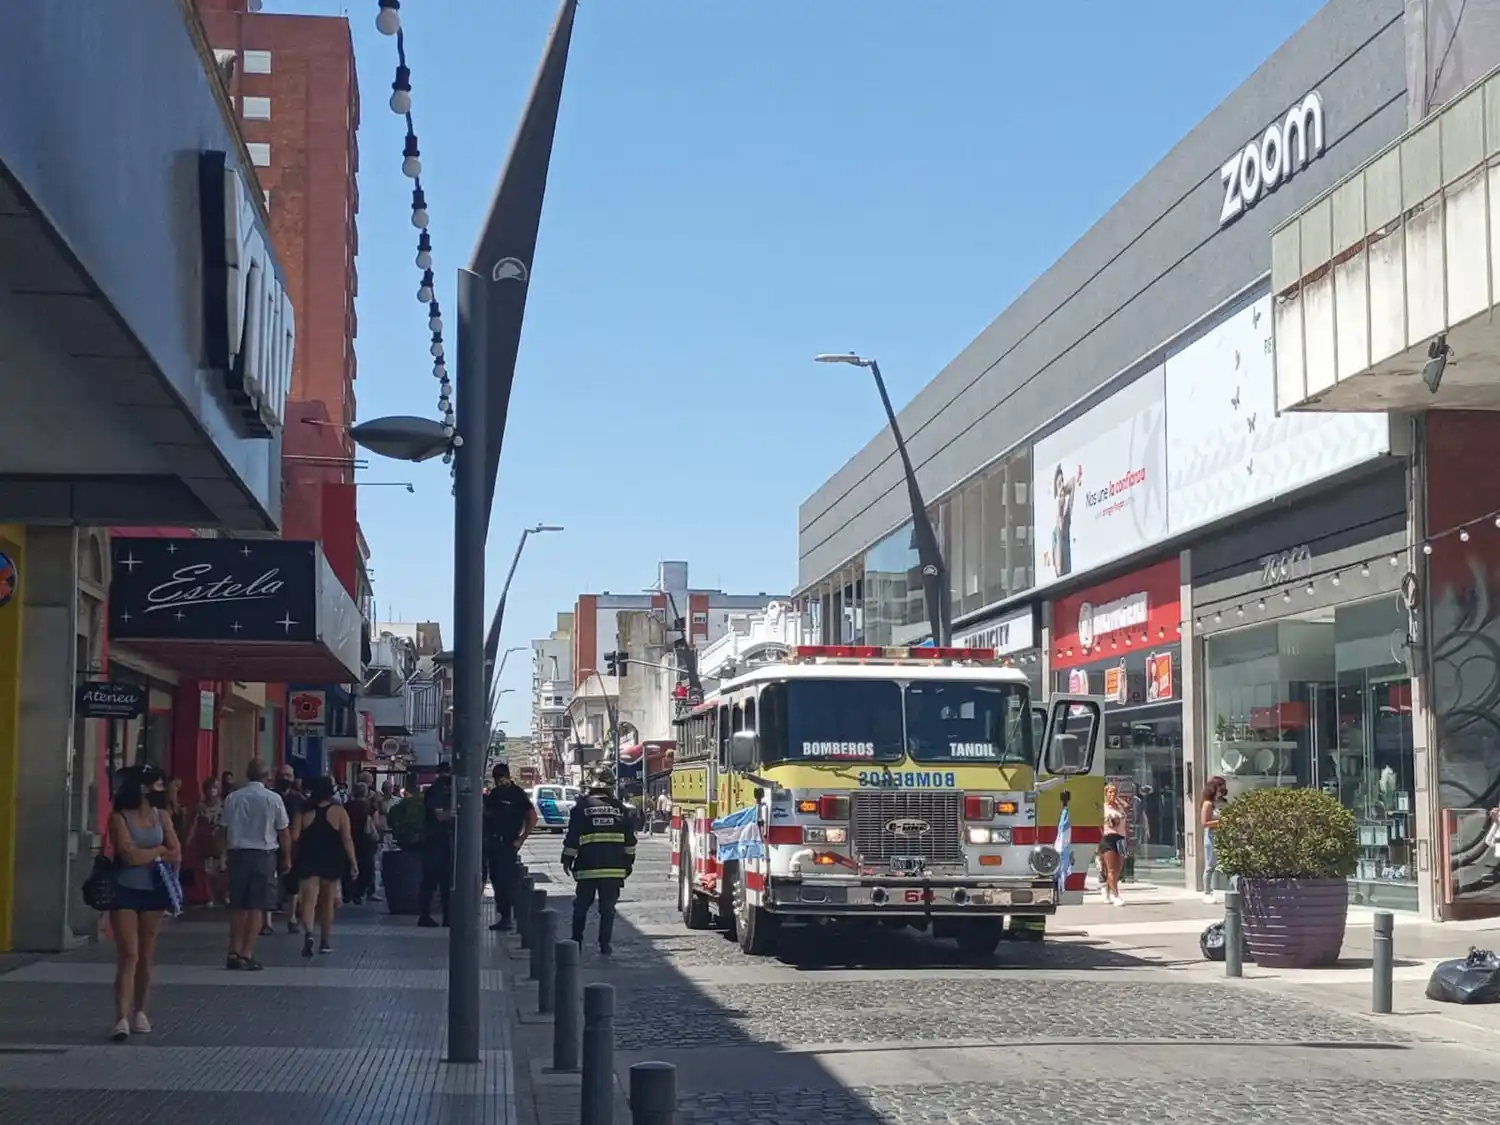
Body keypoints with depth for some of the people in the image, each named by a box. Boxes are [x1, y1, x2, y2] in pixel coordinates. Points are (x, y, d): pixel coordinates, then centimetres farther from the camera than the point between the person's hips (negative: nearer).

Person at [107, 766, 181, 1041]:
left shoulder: (161, 816, 8)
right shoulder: (120, 817, -6)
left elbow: (176, 856, 2)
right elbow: (130, 855, -17)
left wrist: (144, 854, -7)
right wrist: (159, 851, -5)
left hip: (153, 892, 4)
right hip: (125, 892, -4)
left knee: (146, 957, 10)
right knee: (128, 956, -11)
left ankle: (140, 1011, 24)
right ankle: (122, 1018, -15)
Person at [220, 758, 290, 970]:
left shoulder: (232, 798, -1)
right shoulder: (273, 799, -7)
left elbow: (226, 831, 4)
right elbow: (283, 833, -2)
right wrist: (287, 858, 10)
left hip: (238, 854, 3)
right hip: (263, 855, -3)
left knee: (238, 905, 12)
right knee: (257, 906, 2)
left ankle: (234, 952, 11)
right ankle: (246, 953, -3)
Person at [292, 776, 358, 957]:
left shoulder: (305, 811, 0)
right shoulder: (338, 811, -3)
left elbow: (294, 837, -5)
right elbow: (347, 839, -9)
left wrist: (297, 853, 13)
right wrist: (353, 862, -6)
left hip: (308, 860, 0)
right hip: (331, 861, 0)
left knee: (309, 900, -7)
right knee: (327, 901, 15)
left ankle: (308, 934, -32)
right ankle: (324, 942, 21)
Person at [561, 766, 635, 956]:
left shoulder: (582, 807, -4)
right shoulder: (621, 809, 5)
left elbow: (572, 837, -3)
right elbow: (630, 839, 9)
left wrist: (567, 859, 7)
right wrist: (629, 862, 18)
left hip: (588, 868, -2)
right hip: (615, 868, 2)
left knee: (581, 907, 12)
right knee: (608, 909, 7)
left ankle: (576, 942, 15)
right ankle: (604, 946, 5)